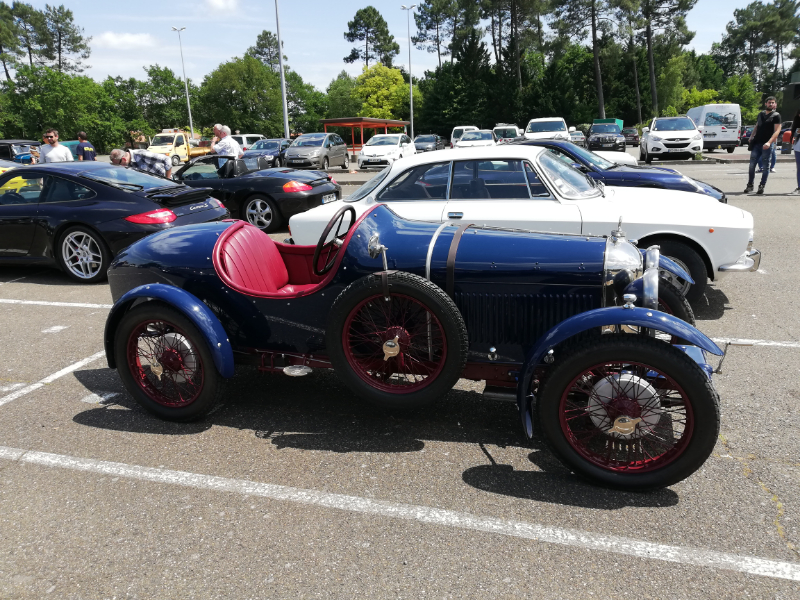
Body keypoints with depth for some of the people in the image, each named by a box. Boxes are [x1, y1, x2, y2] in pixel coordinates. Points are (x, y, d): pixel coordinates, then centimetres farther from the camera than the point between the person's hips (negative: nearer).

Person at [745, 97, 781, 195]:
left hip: (767, 145, -4)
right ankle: (750, 185, 10)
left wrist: (769, 142, -22)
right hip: (756, 143, 4)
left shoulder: (776, 116, -1)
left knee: (765, 166, 0)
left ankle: (762, 186, 6)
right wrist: (751, 136, 12)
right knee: (752, 165, 1)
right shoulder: (761, 114, 15)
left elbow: (777, 131, -9)